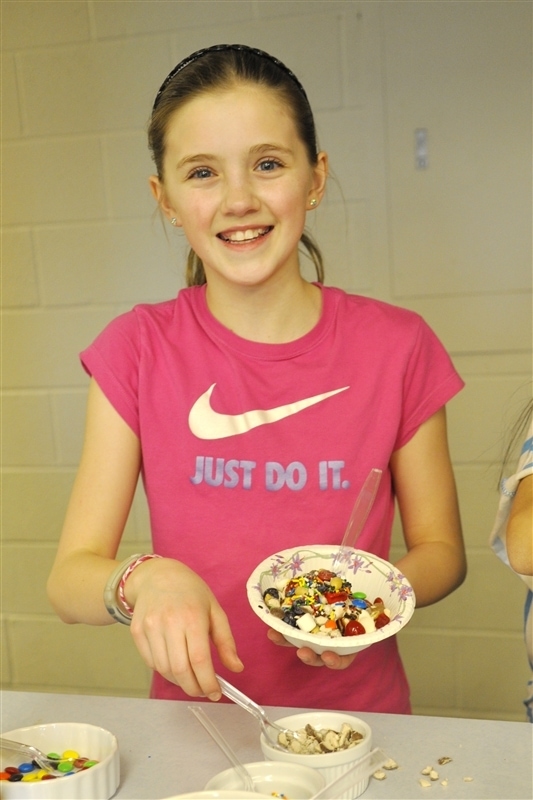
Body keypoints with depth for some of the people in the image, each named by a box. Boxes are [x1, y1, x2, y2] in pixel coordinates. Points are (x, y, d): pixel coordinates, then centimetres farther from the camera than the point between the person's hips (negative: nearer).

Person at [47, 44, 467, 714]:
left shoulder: (397, 346, -5)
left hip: (358, 717, 0)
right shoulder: (138, 350, -5)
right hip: (198, 721, 0)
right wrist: (145, 580, -26)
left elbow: (441, 549, 4)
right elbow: (70, 576, -6)